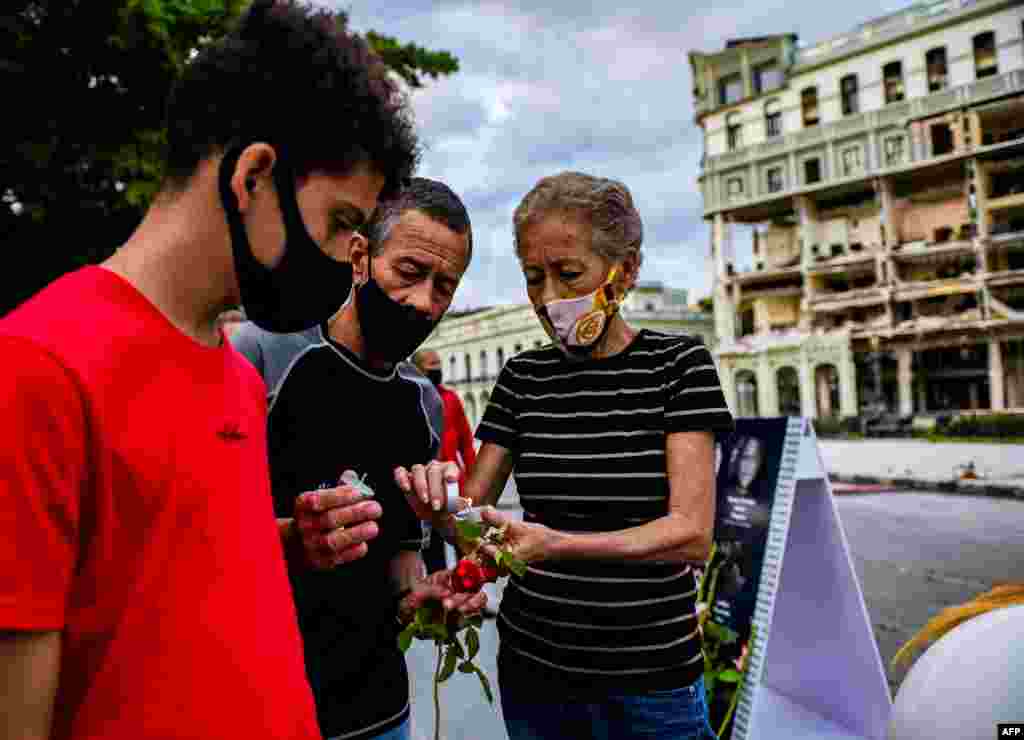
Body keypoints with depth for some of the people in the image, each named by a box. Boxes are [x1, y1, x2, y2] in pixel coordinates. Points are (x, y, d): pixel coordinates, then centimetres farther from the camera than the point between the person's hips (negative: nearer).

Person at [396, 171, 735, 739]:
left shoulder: (676, 363, -9)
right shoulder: (523, 377, 1)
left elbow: (692, 534, -18)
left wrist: (556, 544, -33)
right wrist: (440, 504, -21)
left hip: (648, 677, -3)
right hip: (530, 667, 4)